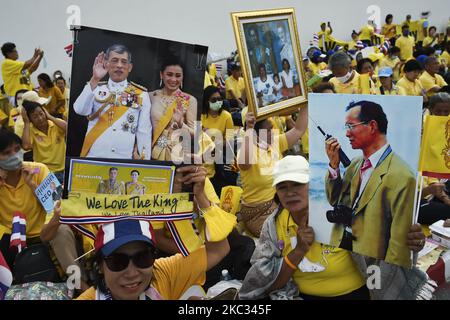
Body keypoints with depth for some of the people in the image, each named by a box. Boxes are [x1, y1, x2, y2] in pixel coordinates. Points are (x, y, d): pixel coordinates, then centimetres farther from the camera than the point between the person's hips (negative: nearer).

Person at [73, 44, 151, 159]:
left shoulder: (141, 94, 4)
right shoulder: (95, 88, 7)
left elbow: (144, 132, 1)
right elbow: (80, 110, -10)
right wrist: (95, 79, -15)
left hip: (126, 160, 0)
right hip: (93, 157, 0)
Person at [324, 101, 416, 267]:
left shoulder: (401, 176, -22)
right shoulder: (356, 163, 3)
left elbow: (399, 239, -20)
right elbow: (335, 200, 9)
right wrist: (334, 164, -4)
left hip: (369, 262, -7)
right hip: (340, 245, 7)